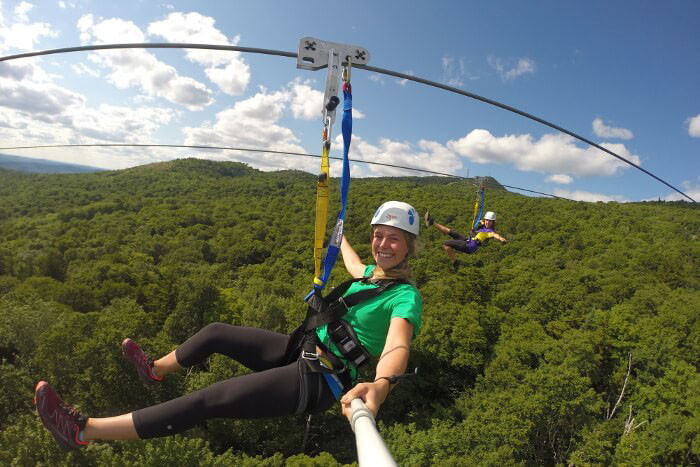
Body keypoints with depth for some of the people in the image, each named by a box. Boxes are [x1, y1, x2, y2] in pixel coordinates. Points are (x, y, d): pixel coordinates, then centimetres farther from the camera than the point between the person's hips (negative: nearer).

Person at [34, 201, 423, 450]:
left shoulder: (405, 297, -20)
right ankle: (155, 371, 42)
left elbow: (398, 347, -39)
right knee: (214, 333, 13)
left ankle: (83, 431, -1)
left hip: (318, 381, -8)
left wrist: (380, 385, -61)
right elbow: (355, 266, 28)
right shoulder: (376, 272, 4)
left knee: (208, 401, -15)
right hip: (302, 349, 8)